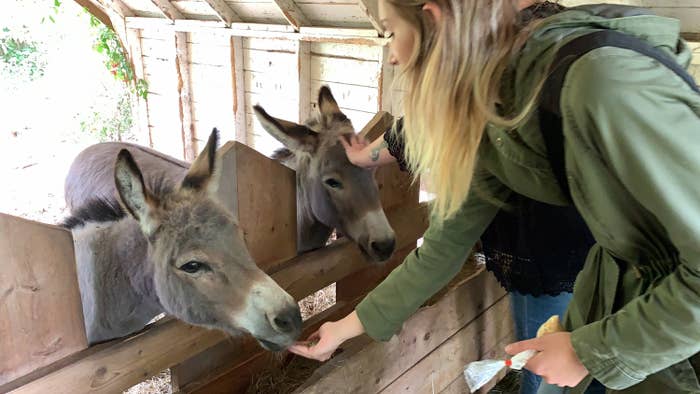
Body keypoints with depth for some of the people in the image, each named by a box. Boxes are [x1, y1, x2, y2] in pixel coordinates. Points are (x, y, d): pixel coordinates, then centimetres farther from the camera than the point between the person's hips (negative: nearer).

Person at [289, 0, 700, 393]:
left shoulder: (603, 83, -32)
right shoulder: (490, 120, -8)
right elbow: (444, 246, 1)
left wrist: (590, 351, -19)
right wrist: (349, 326, 6)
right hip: (617, 288, 5)